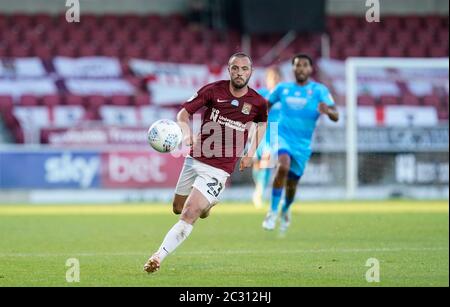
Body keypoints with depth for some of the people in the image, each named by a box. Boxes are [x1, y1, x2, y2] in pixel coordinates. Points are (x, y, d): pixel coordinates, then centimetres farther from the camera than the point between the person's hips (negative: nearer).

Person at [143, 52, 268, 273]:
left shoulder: (258, 103, -4)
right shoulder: (213, 90, -6)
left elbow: (262, 123, 20)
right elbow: (183, 114, -1)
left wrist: (250, 154, 11)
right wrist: (187, 135, -22)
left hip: (219, 170, -3)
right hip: (195, 160, 3)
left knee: (189, 216, -17)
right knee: (178, 208, 17)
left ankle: (158, 257, -13)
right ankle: (210, 201, 48)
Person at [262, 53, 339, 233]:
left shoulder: (319, 90, -5)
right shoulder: (282, 88, 3)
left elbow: (335, 116, -16)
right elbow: (266, 104, 21)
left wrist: (327, 111, -38)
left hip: (302, 144, 1)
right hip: (283, 137, -1)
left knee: (292, 184, 10)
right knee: (283, 166, -31)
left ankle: (285, 211, 45)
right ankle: (273, 212, -21)